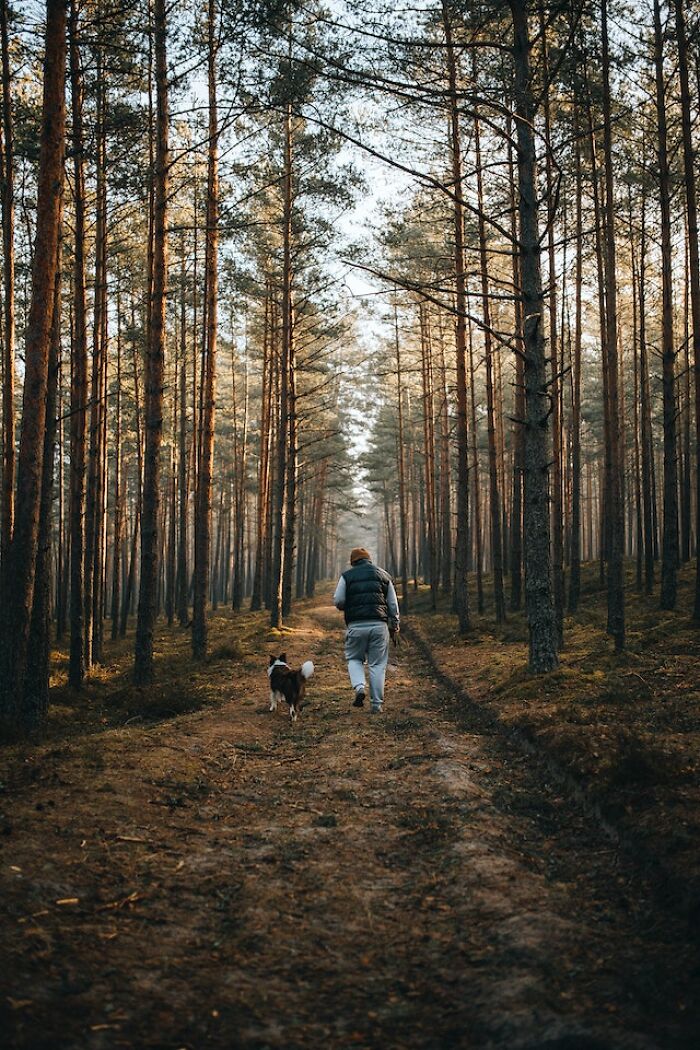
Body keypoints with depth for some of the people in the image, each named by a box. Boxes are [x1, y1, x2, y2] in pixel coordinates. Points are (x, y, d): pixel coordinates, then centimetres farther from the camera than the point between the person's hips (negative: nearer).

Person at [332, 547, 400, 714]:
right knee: (378, 664, 6)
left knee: (354, 658, 18)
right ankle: (376, 704, 5)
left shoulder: (347, 576, 6)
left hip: (356, 625, -1)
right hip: (379, 625, 1)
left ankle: (359, 687, -6)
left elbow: (338, 601, -2)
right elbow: (393, 604, 11)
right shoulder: (383, 575, 13)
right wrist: (395, 626, 16)